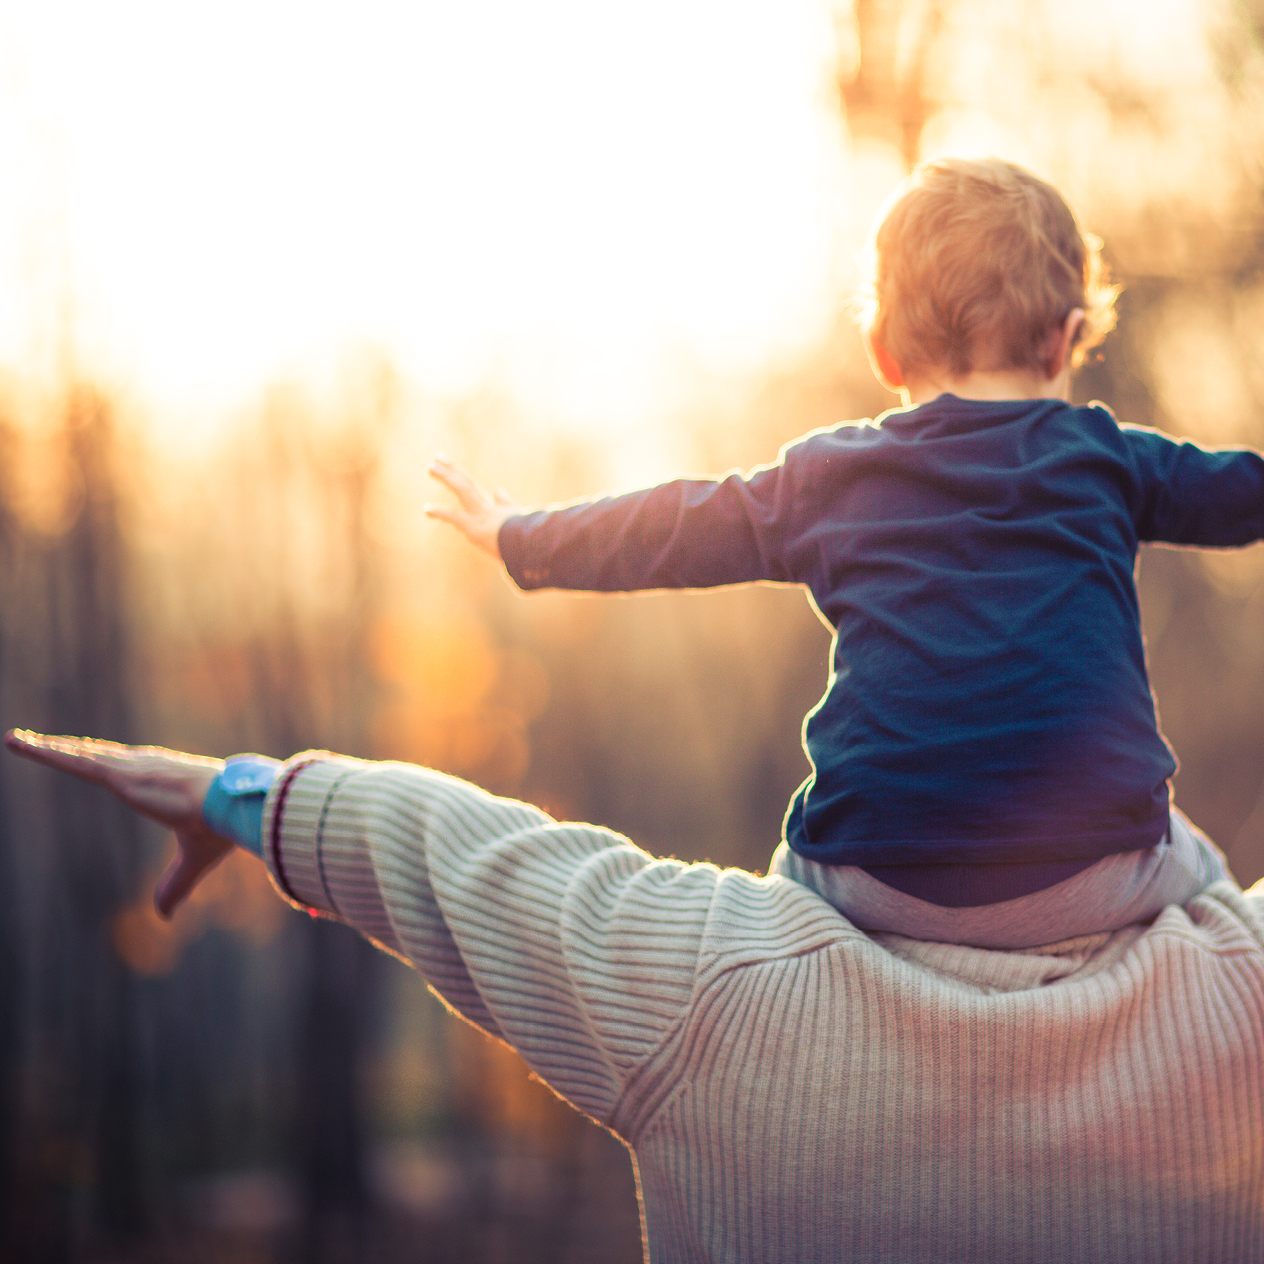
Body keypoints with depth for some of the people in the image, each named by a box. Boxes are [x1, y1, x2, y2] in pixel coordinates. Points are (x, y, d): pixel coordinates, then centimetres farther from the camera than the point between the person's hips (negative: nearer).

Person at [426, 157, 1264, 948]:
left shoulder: (828, 478, 12)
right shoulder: (1106, 459, 10)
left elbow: (674, 532, 22)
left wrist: (519, 536, 38)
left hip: (884, 888, 1)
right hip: (1092, 887, 0)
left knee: (799, 872, 33)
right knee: (1196, 870, 31)